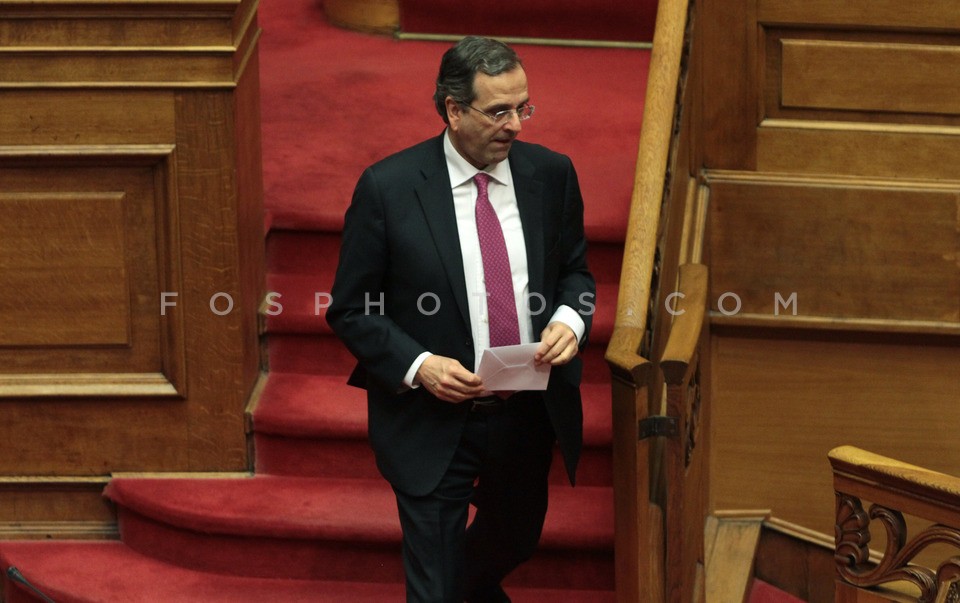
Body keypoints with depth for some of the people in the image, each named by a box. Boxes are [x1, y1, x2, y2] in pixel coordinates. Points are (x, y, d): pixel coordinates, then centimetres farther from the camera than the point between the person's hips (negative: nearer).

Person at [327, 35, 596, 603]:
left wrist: (570, 320, -11)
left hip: (529, 415, 4)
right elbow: (351, 310, -7)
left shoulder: (551, 173, -3)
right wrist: (418, 365, -22)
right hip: (433, 423, -4)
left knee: (516, 540, 27)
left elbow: (575, 271, 11)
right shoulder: (387, 188, -14)